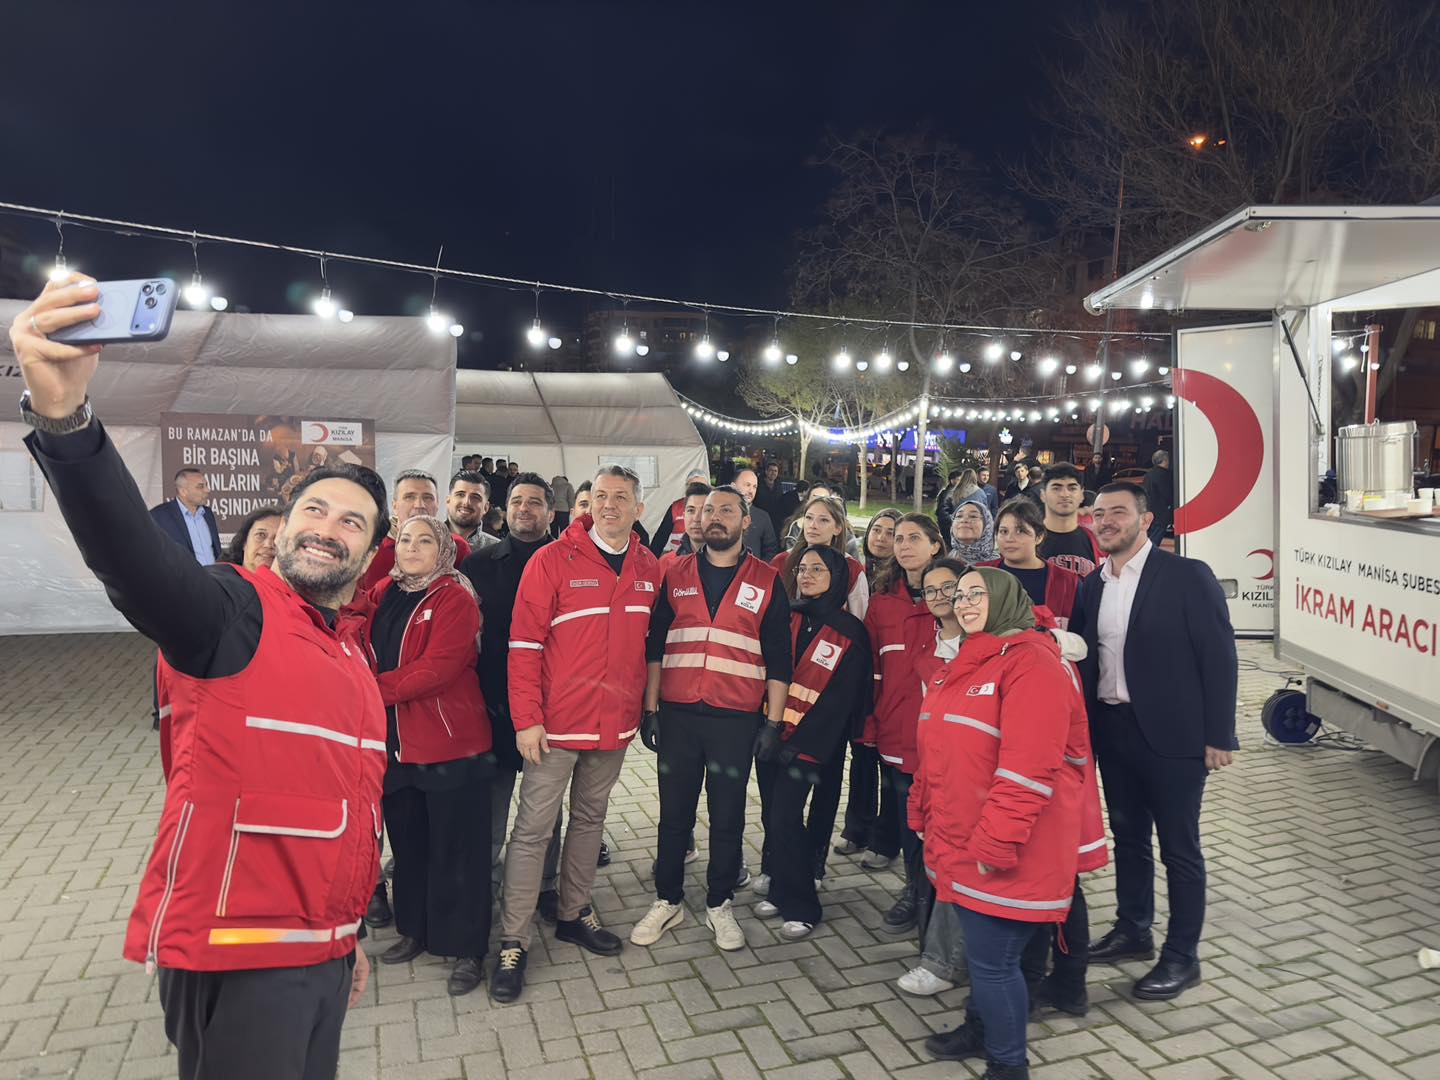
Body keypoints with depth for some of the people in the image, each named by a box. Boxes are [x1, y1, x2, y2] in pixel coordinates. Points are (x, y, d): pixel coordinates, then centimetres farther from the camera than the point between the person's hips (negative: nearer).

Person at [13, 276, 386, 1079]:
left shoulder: (356, 662, 12)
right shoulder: (232, 612, -10)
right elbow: (127, 550, -31)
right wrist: (62, 416, -47)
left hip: (323, 952, 7)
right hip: (234, 953, -7)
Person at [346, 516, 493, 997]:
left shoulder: (455, 600, -10)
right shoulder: (382, 595, 10)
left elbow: (437, 668, -19)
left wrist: (374, 688, -17)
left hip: (450, 742, -6)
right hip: (394, 743, 6)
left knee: (457, 848, 4)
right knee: (407, 843, 18)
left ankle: (468, 949, 16)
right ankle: (415, 930, 36)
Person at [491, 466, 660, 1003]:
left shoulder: (648, 569, 3)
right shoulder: (552, 561, -11)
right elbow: (524, 645, -12)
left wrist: (642, 706, 11)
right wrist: (527, 719, -15)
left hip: (617, 725, 5)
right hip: (557, 723, -5)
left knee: (590, 819, 19)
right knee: (532, 830, 2)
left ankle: (573, 914, 36)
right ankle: (513, 941, 15)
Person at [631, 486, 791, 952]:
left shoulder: (767, 581, 2)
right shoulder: (675, 575, 6)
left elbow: (778, 660, 2)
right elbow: (655, 646, 7)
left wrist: (774, 722, -2)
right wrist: (650, 708, 2)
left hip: (735, 720, -1)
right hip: (678, 715, 1)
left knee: (728, 817, 9)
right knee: (674, 812, 11)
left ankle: (719, 905, 26)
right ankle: (668, 901, 27)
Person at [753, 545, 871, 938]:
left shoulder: (850, 633, -4)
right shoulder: (786, 619, 7)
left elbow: (840, 699, -8)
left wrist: (800, 744, -12)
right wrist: (766, 726, -4)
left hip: (806, 743, -4)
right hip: (770, 735, 4)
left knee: (784, 819, -8)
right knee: (772, 815, 8)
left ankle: (799, 906, 7)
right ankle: (780, 890, 26)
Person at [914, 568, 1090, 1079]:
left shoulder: (1029, 661, -17)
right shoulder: (961, 666, 13)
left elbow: (1029, 766, -24)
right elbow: (938, 753, 19)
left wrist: (995, 843, -24)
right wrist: (923, 812, 18)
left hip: (1004, 851, -8)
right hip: (960, 843, 8)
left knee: (992, 958, 3)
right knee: (980, 947, 22)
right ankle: (980, 1028, 42)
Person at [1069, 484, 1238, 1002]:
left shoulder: (1187, 576, -9)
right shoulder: (1091, 586, 7)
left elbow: (1218, 656, -10)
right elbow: (1084, 657, 10)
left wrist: (1217, 736, -12)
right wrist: (1085, 726, 4)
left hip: (1171, 734, -5)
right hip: (1111, 730, 6)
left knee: (1179, 846, 7)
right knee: (1127, 835, 18)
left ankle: (1182, 955, 21)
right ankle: (1133, 930, 35)